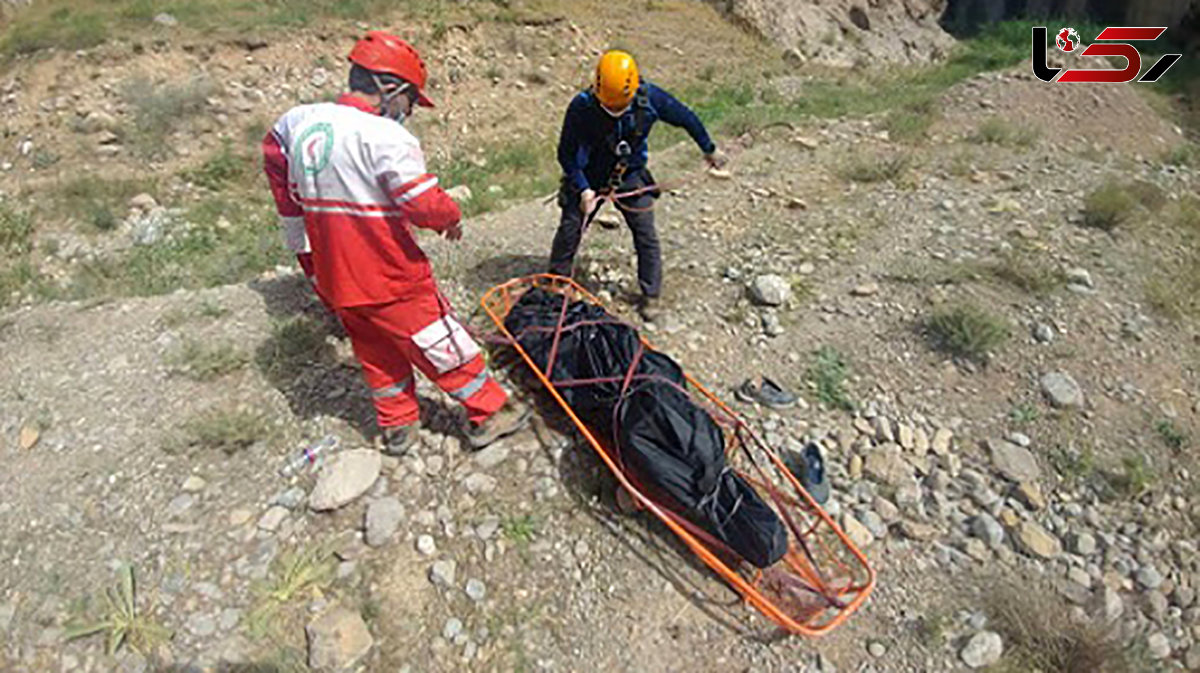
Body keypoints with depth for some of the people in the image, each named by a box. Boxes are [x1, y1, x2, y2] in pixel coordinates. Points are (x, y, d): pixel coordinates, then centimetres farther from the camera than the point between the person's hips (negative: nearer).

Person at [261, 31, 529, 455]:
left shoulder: (299, 120, 4)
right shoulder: (387, 137, -22)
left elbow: (275, 160, 20)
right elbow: (426, 204, -26)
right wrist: (452, 219, -3)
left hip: (335, 277, 7)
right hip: (390, 277, -7)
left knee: (377, 351, 23)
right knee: (444, 346, 9)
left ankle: (397, 426, 37)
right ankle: (489, 414, 24)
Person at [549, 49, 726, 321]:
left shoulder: (649, 98, -21)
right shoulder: (582, 106, -26)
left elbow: (686, 118, -4)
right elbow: (566, 153, -15)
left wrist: (709, 150, 8)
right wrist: (583, 189, -24)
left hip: (631, 176, 1)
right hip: (589, 177, -1)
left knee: (646, 235, -2)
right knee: (569, 230, 0)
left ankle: (651, 296, 14)